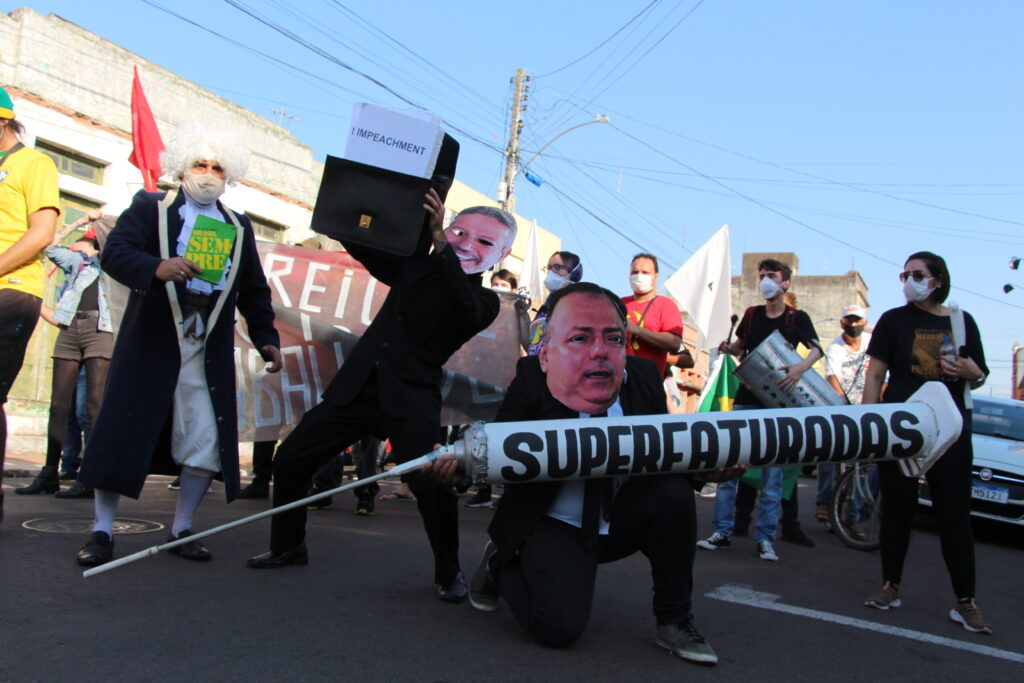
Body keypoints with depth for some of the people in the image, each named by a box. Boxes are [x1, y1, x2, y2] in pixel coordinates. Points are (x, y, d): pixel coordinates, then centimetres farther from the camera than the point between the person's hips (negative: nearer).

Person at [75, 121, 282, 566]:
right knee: (121, 433, -1)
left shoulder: (239, 227, 17)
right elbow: (115, 253, -8)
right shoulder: (150, 207, 7)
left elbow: (253, 292, 18)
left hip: (209, 353, 3)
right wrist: (156, 268, -27)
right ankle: (102, 531, 10)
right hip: (149, 345, -3)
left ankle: (182, 529, 15)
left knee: (206, 441, 0)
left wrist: (265, 337, 7)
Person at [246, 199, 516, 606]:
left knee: (432, 482, -22)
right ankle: (288, 545, 31)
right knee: (290, 458, 7)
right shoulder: (413, 265, 13)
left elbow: (464, 307, -21)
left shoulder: (483, 301, 1)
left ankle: (448, 574, 3)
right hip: (357, 387, 5)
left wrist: (440, 243, -29)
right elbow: (362, 247, 17)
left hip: (411, 399, -5)